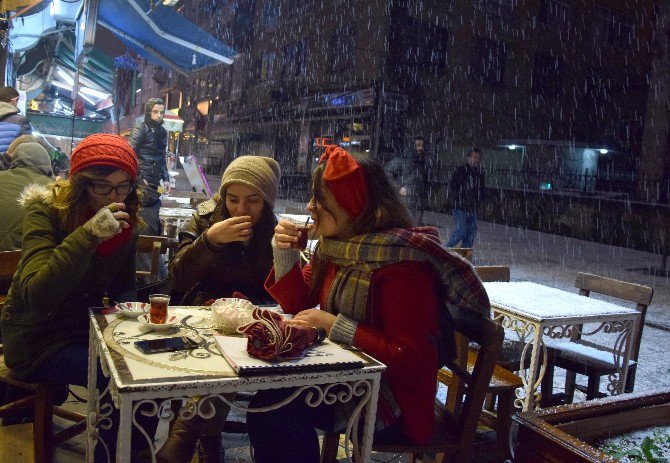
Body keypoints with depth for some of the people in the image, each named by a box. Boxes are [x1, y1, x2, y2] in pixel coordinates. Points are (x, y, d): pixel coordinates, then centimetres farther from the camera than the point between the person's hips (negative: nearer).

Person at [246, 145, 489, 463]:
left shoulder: (401, 265, -24)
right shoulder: (337, 245, 2)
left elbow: (411, 357, -24)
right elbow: (297, 303, 10)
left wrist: (336, 325, -25)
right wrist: (285, 252, -6)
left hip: (391, 399, -8)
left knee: (277, 404, -21)